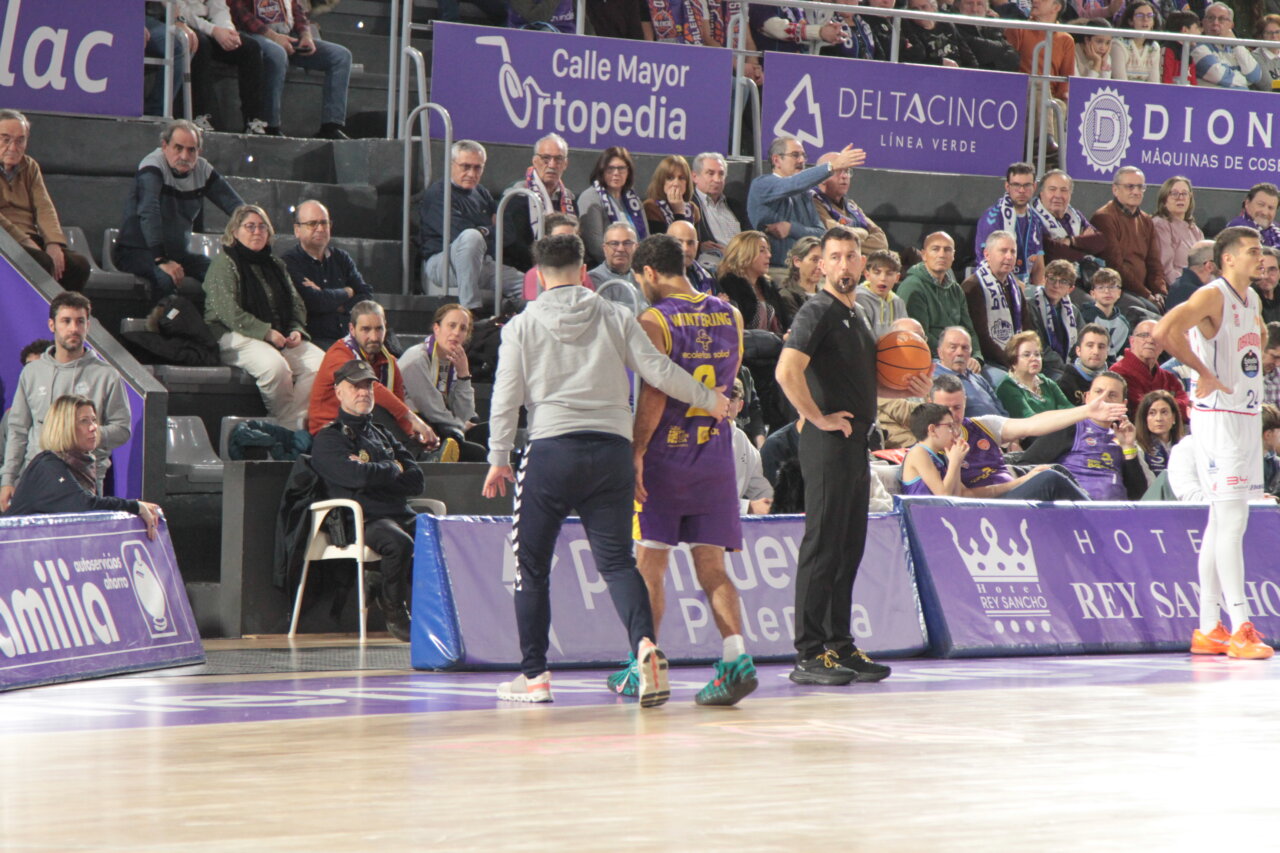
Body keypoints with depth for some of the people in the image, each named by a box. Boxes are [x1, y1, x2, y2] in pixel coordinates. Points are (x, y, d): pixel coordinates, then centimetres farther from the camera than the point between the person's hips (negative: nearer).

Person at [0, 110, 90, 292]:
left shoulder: (30, 166, 18)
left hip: (30, 238, 6)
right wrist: (25, 242, -21)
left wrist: (53, 243, -12)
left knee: (79, 263, -18)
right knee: (42, 262, -33)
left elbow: (44, 208, 6)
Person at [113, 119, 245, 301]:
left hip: (177, 252, 6)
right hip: (136, 250, -6)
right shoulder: (153, 166, -19)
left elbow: (236, 206, 0)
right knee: (165, 277, -37)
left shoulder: (202, 170, 0)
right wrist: (161, 260, -40)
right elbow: (148, 213, -32)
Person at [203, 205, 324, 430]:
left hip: (280, 337, 7)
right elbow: (228, 312, -13)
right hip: (235, 336, -7)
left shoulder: (275, 265, 22)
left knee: (319, 362, -19)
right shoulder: (225, 264, -1)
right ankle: (288, 424, -22)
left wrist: (296, 330, 0)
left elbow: (296, 304, 23)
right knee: (275, 365, -36)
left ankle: (299, 420, -22)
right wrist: (266, 332, -19)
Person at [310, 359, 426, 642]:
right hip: (363, 520, -6)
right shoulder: (328, 439, 5)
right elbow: (358, 476, -14)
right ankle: (394, 613, -15)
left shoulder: (382, 435, 26)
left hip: (401, 513, 6)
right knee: (400, 543, -36)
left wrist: (375, 472, -2)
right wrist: (393, 470, 4)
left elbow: (417, 482, 13)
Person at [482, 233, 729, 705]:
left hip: (551, 450, -2)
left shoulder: (522, 325, 6)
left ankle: (533, 674, 11)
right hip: (612, 449, 2)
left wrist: (498, 458, 11)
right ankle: (645, 643, -22)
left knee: (531, 564, 10)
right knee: (616, 560, 3)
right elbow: (658, 371, 5)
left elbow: (506, 397, 4)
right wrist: (710, 399, 18)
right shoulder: (615, 318, 8)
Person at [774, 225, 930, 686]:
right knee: (823, 548, -8)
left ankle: (840, 646, 18)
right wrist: (818, 418, -18)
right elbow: (787, 372, -24)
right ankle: (809, 655, -7)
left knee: (849, 549, 12)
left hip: (856, 442, 9)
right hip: (828, 442, -9)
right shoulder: (818, 311, -10)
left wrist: (904, 389, 15)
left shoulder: (855, 316, 19)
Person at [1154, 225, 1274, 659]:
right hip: (1218, 416, -9)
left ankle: (1208, 629, 13)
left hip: (1247, 416, 9)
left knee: (1222, 523, 10)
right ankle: (1240, 628, -16)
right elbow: (1164, 331, -28)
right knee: (1231, 521, -13)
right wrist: (1204, 372, -20)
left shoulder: (1252, 298, 14)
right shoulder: (1212, 296, -13)